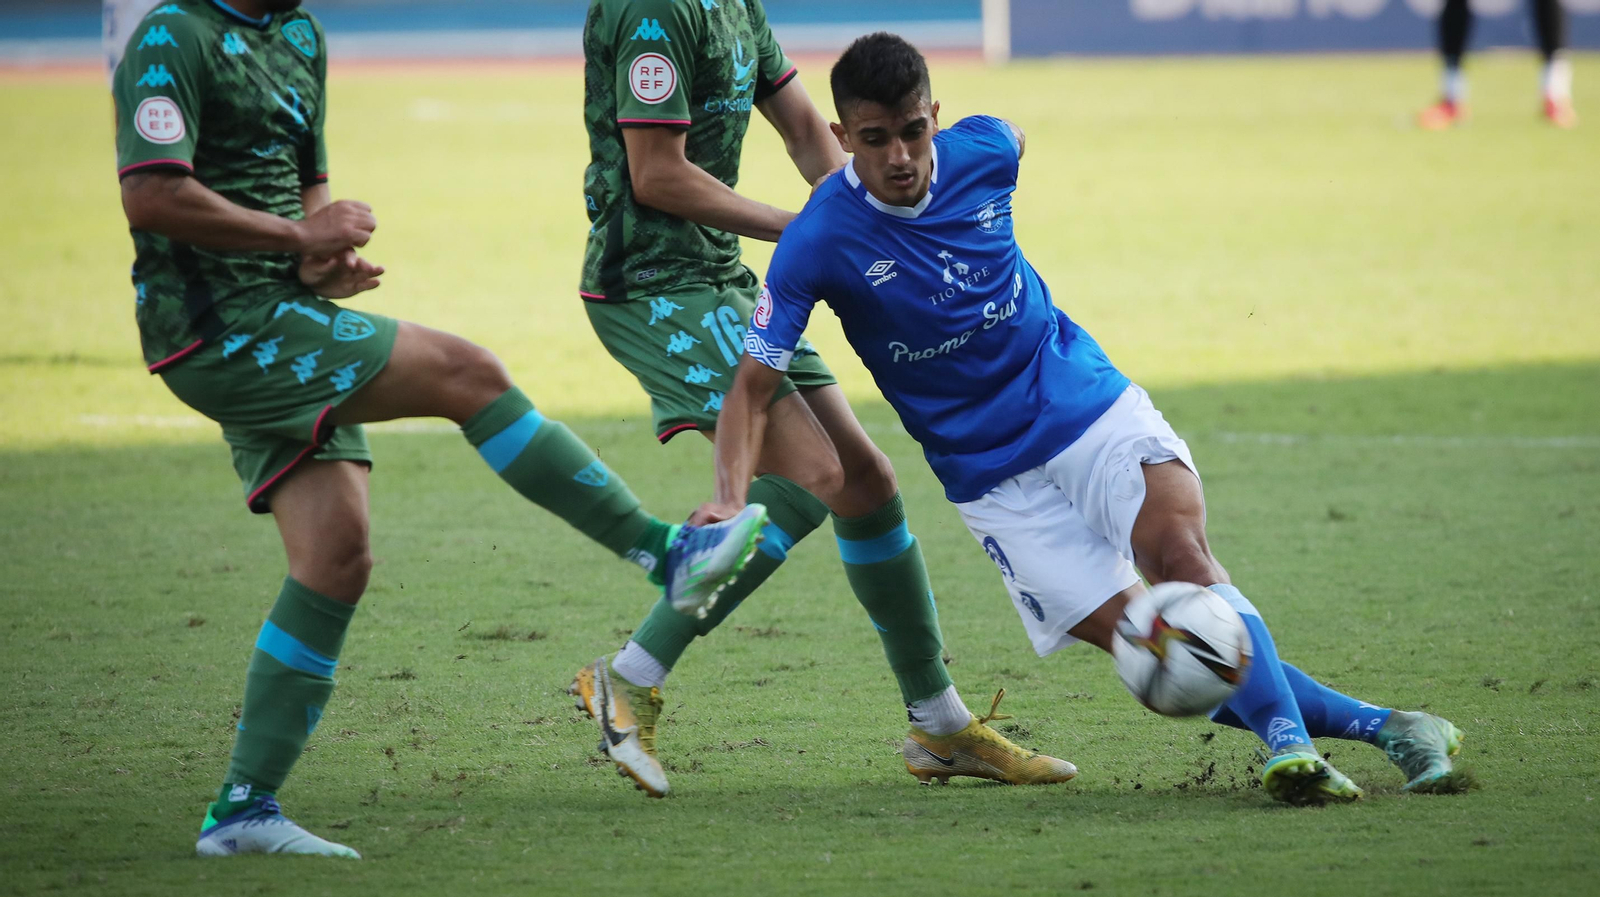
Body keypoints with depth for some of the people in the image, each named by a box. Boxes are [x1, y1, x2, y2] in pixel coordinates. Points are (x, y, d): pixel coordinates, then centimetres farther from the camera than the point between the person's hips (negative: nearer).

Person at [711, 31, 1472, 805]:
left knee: (1174, 546, -29)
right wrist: (732, 498, -26)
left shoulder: (982, 150, -7)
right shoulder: (819, 243, -16)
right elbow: (754, 384, -11)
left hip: (1085, 401, 1)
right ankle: (1374, 725, -10)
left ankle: (1289, 740, -36)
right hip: (990, 473, -1)